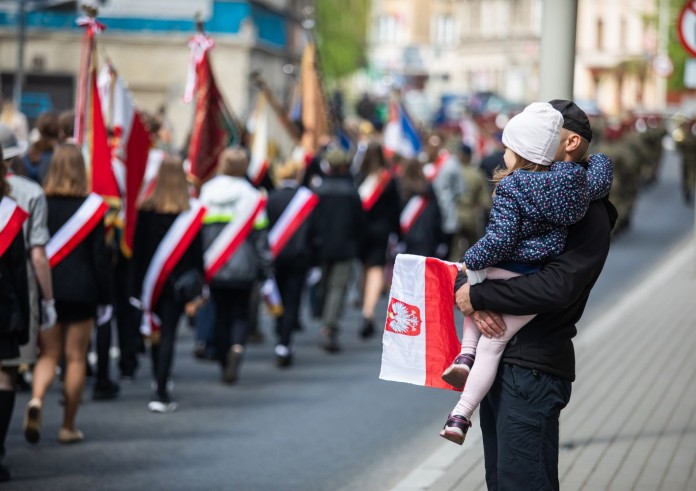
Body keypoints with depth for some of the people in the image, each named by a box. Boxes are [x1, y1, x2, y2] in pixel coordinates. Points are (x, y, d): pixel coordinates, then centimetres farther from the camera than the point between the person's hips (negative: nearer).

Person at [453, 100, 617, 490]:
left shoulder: (588, 215, -9)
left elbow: (558, 286, -23)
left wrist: (479, 296, -15)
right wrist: (472, 296, -10)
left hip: (533, 367, -8)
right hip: (497, 359, 8)